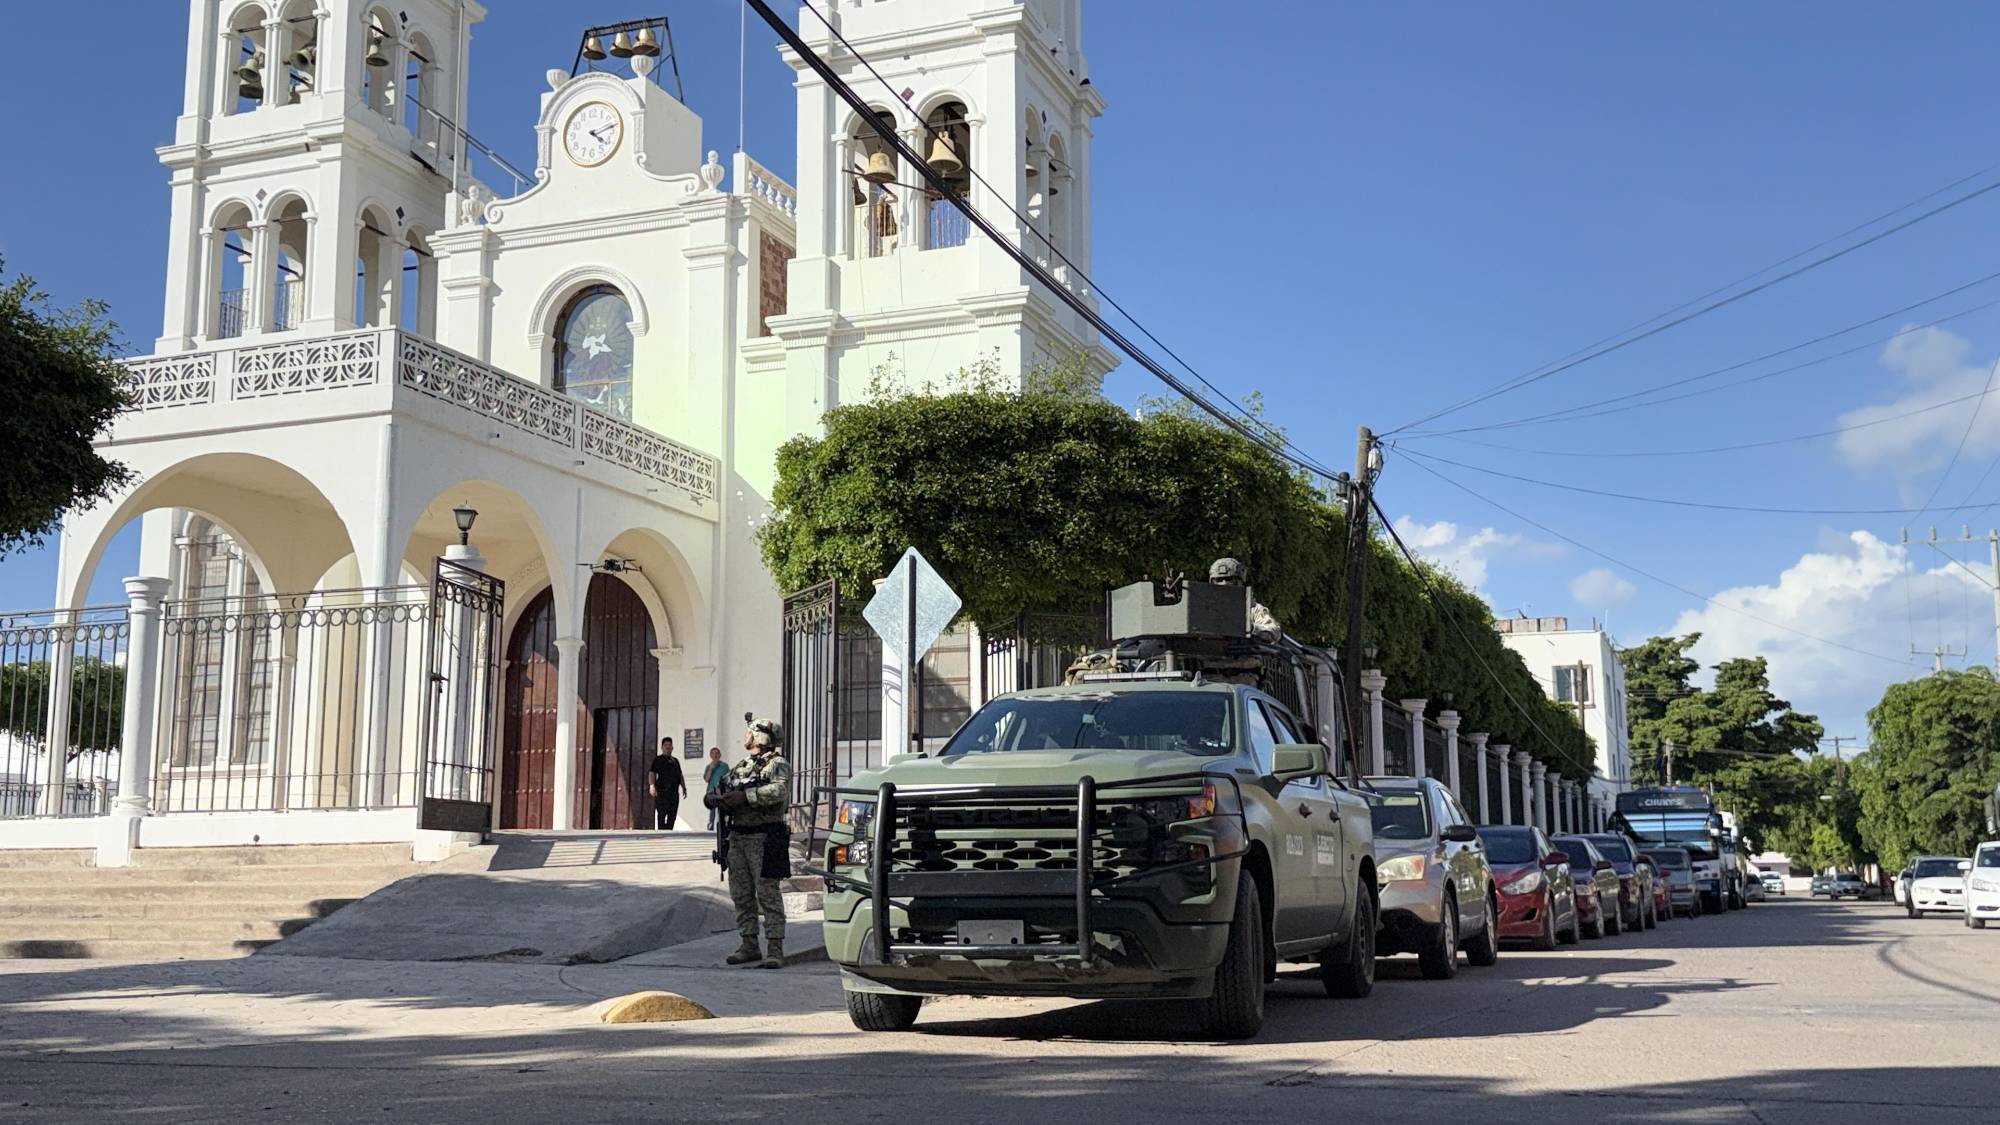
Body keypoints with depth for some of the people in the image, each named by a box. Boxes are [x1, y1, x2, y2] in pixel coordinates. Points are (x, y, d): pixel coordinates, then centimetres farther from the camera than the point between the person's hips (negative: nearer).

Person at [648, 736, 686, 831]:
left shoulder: (675, 761, 23)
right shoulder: (658, 760, 5)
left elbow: (680, 775, 25)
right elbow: (652, 773, -7)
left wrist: (683, 787, 15)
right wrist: (652, 785, -22)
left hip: (674, 792, 6)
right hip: (662, 791, -6)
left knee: (672, 816, 4)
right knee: (661, 815, -9)